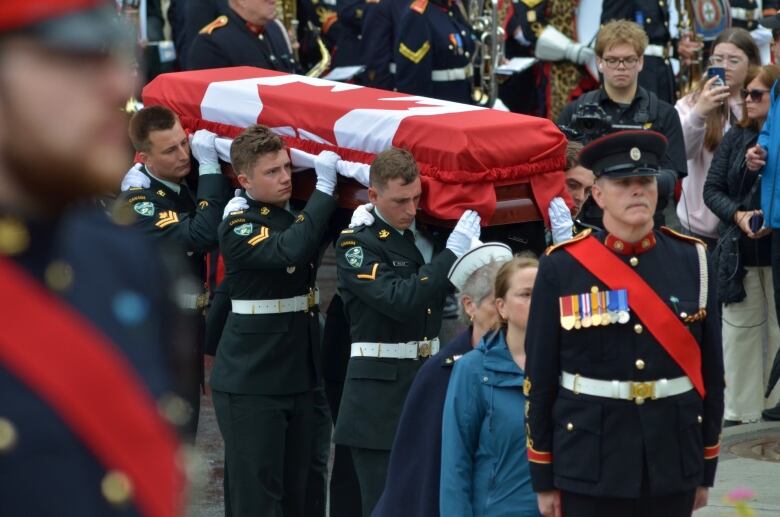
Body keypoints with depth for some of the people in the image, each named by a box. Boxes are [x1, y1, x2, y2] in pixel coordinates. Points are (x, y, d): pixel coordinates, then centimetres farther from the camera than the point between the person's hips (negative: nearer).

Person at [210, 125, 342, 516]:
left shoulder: (299, 218, 12)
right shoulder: (238, 229, -12)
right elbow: (289, 251, -29)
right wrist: (324, 187, -23)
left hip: (297, 376, 8)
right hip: (250, 382, -8)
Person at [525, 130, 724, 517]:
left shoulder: (693, 261, 3)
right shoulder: (562, 268, -3)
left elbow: (711, 369, 7)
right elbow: (539, 377, -1)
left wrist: (706, 470, 7)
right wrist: (543, 479, -1)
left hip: (672, 462, 2)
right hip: (590, 466, -2)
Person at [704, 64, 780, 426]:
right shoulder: (735, 137, 5)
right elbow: (712, 189, 4)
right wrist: (738, 215, -14)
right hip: (740, 252, 3)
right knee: (738, 333, 7)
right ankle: (739, 414, 15)